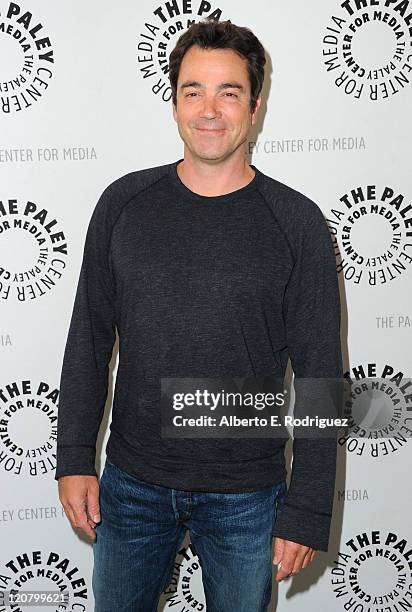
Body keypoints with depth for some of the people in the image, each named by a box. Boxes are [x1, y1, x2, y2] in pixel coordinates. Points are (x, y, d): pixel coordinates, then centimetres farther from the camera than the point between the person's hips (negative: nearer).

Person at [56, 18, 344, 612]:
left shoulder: (296, 222, -9)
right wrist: (75, 458, 1)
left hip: (247, 495, -2)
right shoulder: (124, 202, -3)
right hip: (131, 483, 2)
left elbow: (320, 375, -8)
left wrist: (306, 511, -9)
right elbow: (90, 339, 3)